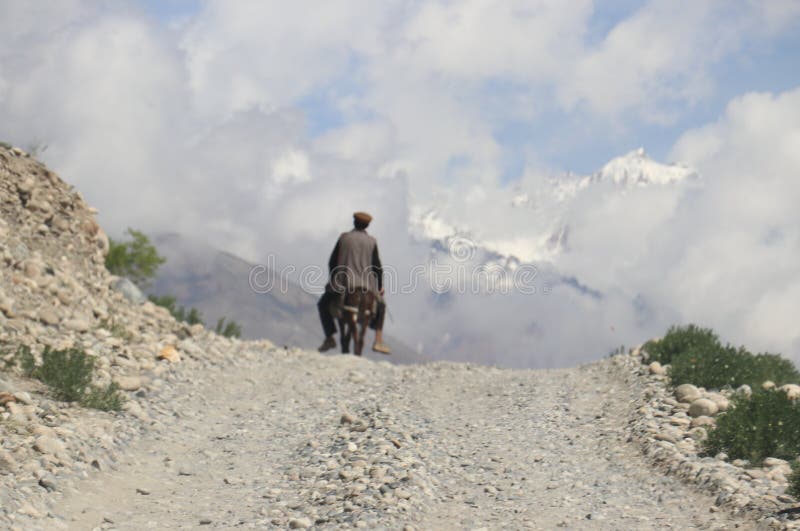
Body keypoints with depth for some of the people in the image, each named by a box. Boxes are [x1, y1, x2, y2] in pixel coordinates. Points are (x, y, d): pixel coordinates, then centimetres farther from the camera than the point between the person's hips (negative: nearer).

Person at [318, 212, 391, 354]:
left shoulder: (344, 238, 3)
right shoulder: (371, 242, 2)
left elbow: (332, 262, 5)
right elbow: (377, 266, 3)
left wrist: (332, 279, 20)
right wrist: (380, 286, 17)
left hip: (342, 283, -1)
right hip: (366, 285, 1)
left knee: (323, 304, 24)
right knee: (380, 305, 28)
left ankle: (329, 337, 10)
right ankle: (378, 341, 15)